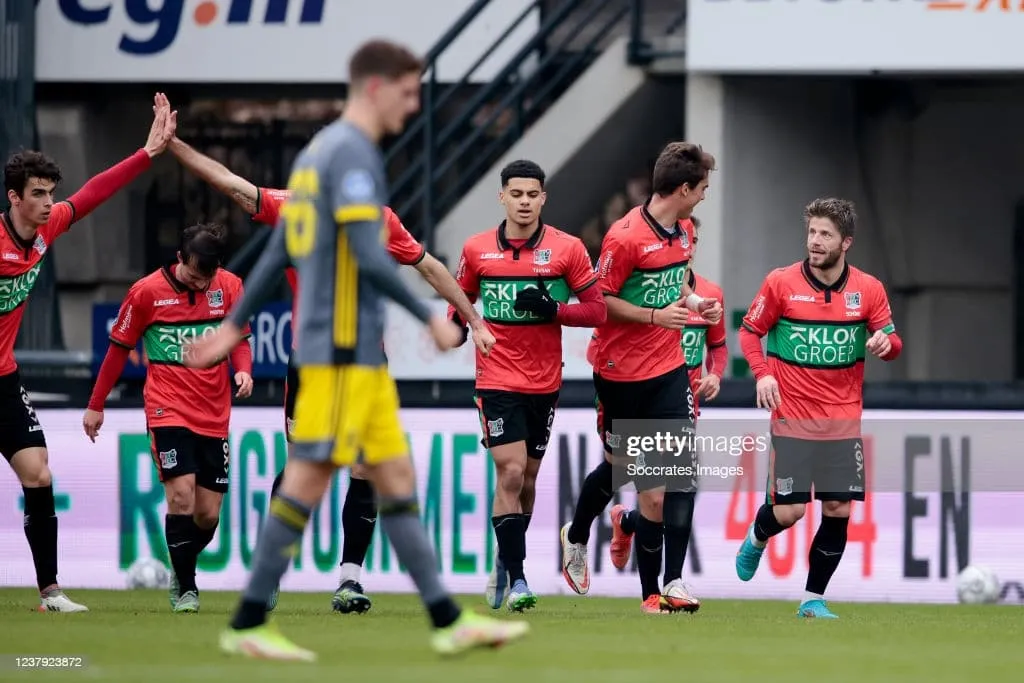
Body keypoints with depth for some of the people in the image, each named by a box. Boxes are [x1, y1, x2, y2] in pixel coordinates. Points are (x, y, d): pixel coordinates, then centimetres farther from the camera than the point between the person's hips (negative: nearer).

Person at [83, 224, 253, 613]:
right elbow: (119, 348, 4)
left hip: (214, 417, 3)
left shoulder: (229, 286, 1)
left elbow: (240, 338, 11)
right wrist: (96, 405, 9)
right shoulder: (147, 292, -6)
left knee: (208, 514, 3)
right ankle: (185, 589, -9)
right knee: (181, 494, -20)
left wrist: (243, 370, -12)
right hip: (168, 411, -3)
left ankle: (181, 569, 31)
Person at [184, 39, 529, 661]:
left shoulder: (319, 152, 17)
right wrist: (431, 318, -14)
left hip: (358, 352, 10)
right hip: (343, 349, -10)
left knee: (397, 477, 8)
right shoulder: (353, 153, -12)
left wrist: (236, 324, 23)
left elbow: (278, 251, 20)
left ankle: (449, 621, 9)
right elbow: (369, 256, -21)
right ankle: (248, 625, -6)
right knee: (309, 477, -8)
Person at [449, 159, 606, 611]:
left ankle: (505, 561, 32)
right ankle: (516, 579, -12)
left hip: (545, 382, 1)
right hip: (497, 380, -1)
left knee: (526, 481, 11)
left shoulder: (567, 249, -3)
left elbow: (597, 310, -2)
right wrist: (456, 324, -6)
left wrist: (552, 308, -18)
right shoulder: (476, 250, 1)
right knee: (510, 473, -14)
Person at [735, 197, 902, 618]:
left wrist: (886, 342, -17)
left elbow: (892, 343, 7)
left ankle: (814, 599, 12)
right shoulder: (781, 283, -5)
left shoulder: (868, 289, 0)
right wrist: (762, 373, -11)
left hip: (843, 419, 2)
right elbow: (750, 330, 5)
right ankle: (756, 540, 30)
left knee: (838, 511, -3)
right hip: (792, 417, -2)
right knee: (788, 510, -7)